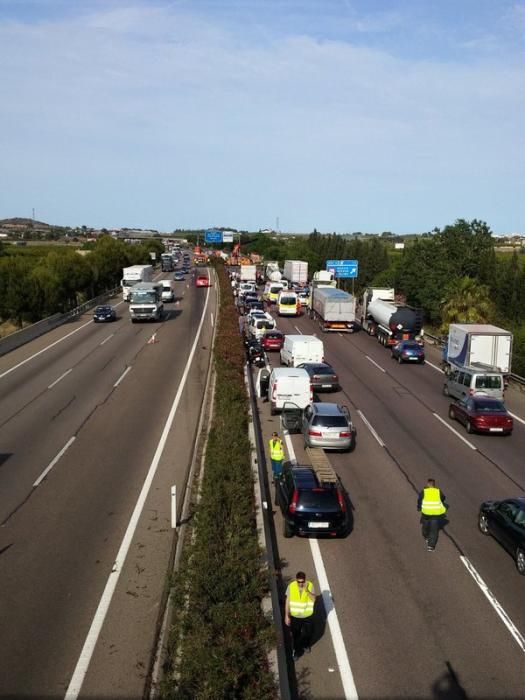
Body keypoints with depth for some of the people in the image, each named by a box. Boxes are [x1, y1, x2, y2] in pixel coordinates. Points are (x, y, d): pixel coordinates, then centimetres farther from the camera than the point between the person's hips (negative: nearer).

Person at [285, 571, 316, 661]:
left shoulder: (310, 585, -20)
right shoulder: (291, 586, -20)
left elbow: (314, 599, -30)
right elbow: (287, 601, -10)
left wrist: (307, 590, -45)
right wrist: (286, 616, -7)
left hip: (307, 616, 0)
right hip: (295, 616, 0)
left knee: (307, 633, 20)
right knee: (296, 635, 15)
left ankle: (306, 645, 53)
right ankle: (296, 651, 42)